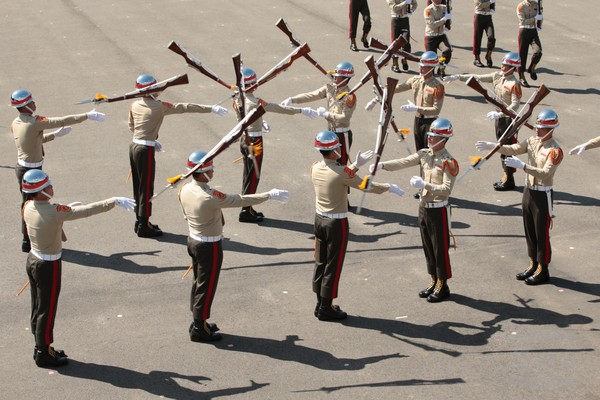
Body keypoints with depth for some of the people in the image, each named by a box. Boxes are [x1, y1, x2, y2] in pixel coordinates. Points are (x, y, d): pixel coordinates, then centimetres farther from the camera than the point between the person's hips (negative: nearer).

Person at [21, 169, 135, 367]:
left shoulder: (28, 206, -6)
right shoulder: (54, 211, -29)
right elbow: (88, 210, -27)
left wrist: (67, 208, 13)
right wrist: (115, 201, -21)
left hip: (33, 260, 8)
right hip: (48, 267, -8)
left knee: (37, 308, 19)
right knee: (47, 311, 7)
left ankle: (41, 348, 34)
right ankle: (44, 354, 20)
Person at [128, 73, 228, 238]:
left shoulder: (134, 105, 6)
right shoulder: (158, 106, -15)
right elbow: (185, 107, -15)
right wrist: (211, 109, -13)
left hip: (134, 146, 8)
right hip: (146, 150, -8)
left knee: (139, 186, 16)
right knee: (146, 188, 1)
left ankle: (140, 221, 25)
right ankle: (144, 226, 7)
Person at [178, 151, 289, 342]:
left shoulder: (185, 189, -6)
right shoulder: (210, 196, -30)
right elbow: (242, 200, -24)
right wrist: (269, 195, -15)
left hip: (193, 239, 8)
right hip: (209, 247, -8)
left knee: (198, 283, 21)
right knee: (206, 287, 5)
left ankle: (198, 322, 34)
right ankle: (199, 330, 15)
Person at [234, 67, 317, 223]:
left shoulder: (237, 100, -1)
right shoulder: (255, 102, -25)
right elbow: (280, 109, -22)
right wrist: (301, 110, -15)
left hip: (243, 139, 8)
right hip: (254, 142, -8)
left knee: (248, 175, 18)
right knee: (253, 177, 3)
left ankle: (247, 209, 26)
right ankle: (246, 212, 8)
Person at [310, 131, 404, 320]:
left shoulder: (315, 168, -1)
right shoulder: (342, 172, -22)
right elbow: (366, 186, -12)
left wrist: (356, 164, 16)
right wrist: (388, 187, 3)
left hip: (319, 219, 7)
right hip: (337, 223, -7)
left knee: (320, 262, 14)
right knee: (333, 266, 3)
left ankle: (320, 304, 24)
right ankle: (326, 308, 10)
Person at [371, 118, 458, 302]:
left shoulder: (448, 162, -18)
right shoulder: (424, 154, 3)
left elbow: (447, 189, -23)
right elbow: (403, 162, -7)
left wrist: (425, 185, -32)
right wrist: (382, 165, -21)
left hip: (439, 210, -7)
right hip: (424, 206, 7)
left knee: (440, 248, 3)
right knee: (427, 247, 16)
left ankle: (443, 286, 15)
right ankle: (434, 281, 29)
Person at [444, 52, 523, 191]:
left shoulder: (515, 84, -20)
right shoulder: (497, 76, 3)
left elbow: (515, 105, -24)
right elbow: (478, 77, 4)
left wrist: (499, 114, -32)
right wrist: (458, 77, -2)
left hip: (509, 119, -8)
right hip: (499, 117, 8)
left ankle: (509, 181, 9)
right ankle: (505, 177, 26)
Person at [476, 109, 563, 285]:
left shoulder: (555, 150, -18)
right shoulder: (532, 141, 3)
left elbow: (545, 173, -28)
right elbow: (513, 149, -4)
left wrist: (521, 166, -36)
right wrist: (493, 146, -19)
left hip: (543, 195, -7)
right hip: (529, 191, 7)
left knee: (542, 234, 3)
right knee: (529, 231, 16)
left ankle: (543, 270, 16)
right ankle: (533, 265, 30)